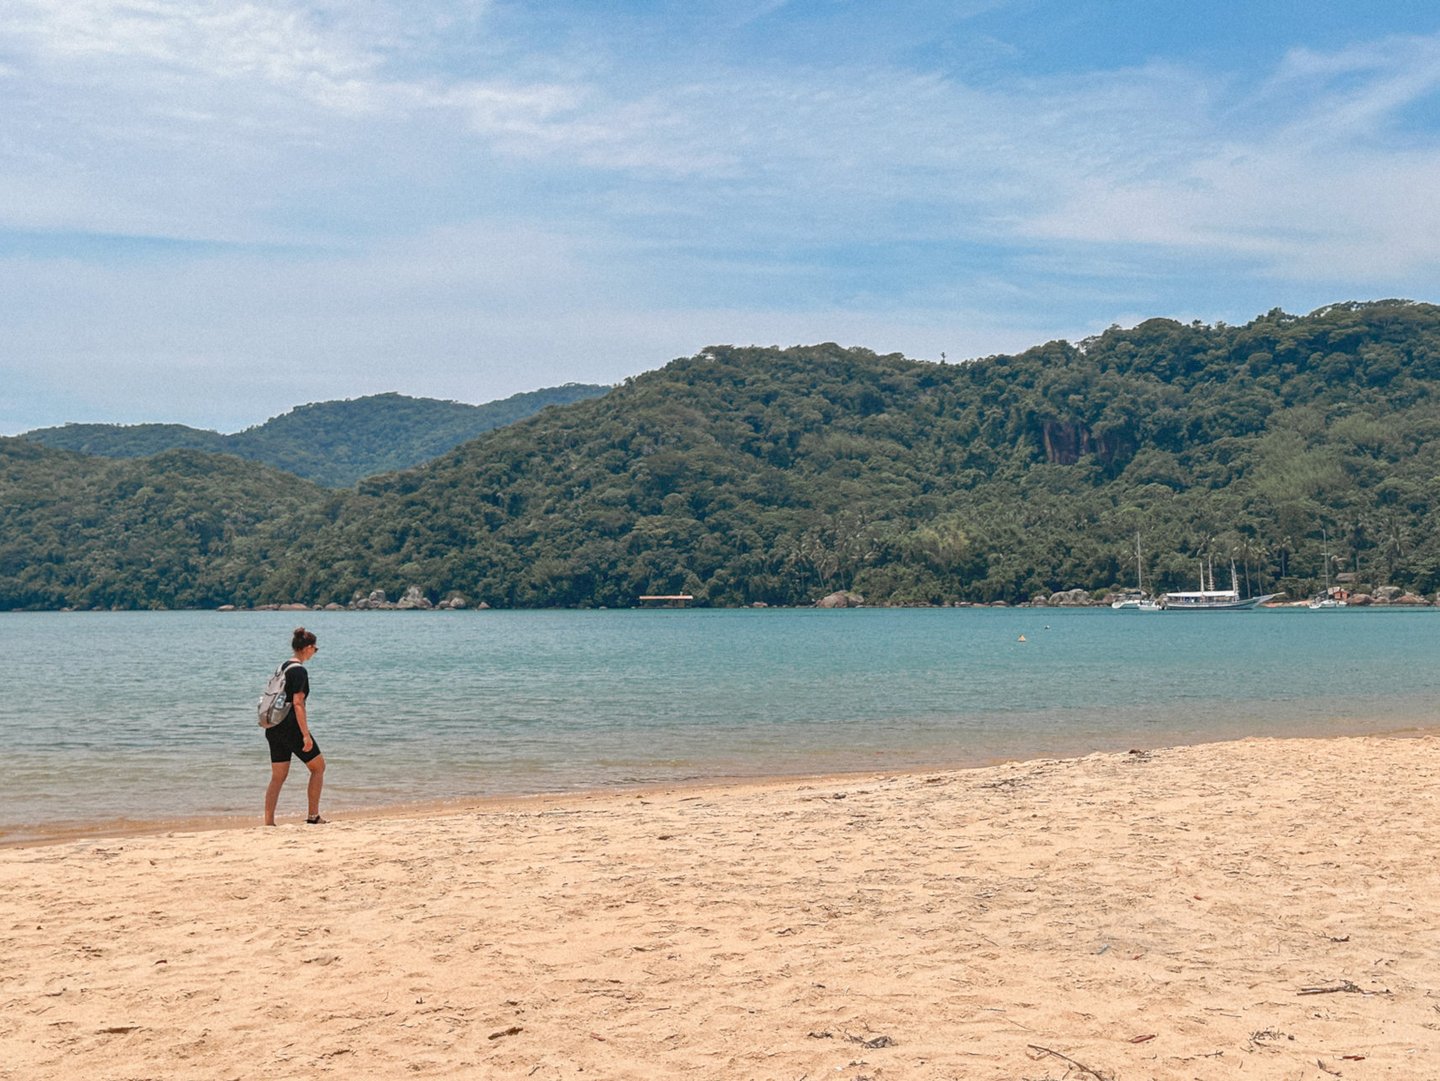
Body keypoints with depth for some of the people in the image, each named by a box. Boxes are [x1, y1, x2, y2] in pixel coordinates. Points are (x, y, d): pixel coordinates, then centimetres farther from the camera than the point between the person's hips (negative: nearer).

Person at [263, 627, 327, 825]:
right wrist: (306, 735, -20)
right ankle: (313, 816, 10)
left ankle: (268, 822, 3)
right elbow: (298, 704, -19)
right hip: (291, 728, -8)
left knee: (278, 777, 9)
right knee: (318, 766, 8)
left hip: (274, 728, 8)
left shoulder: (284, 667, 13)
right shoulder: (300, 671, -13)